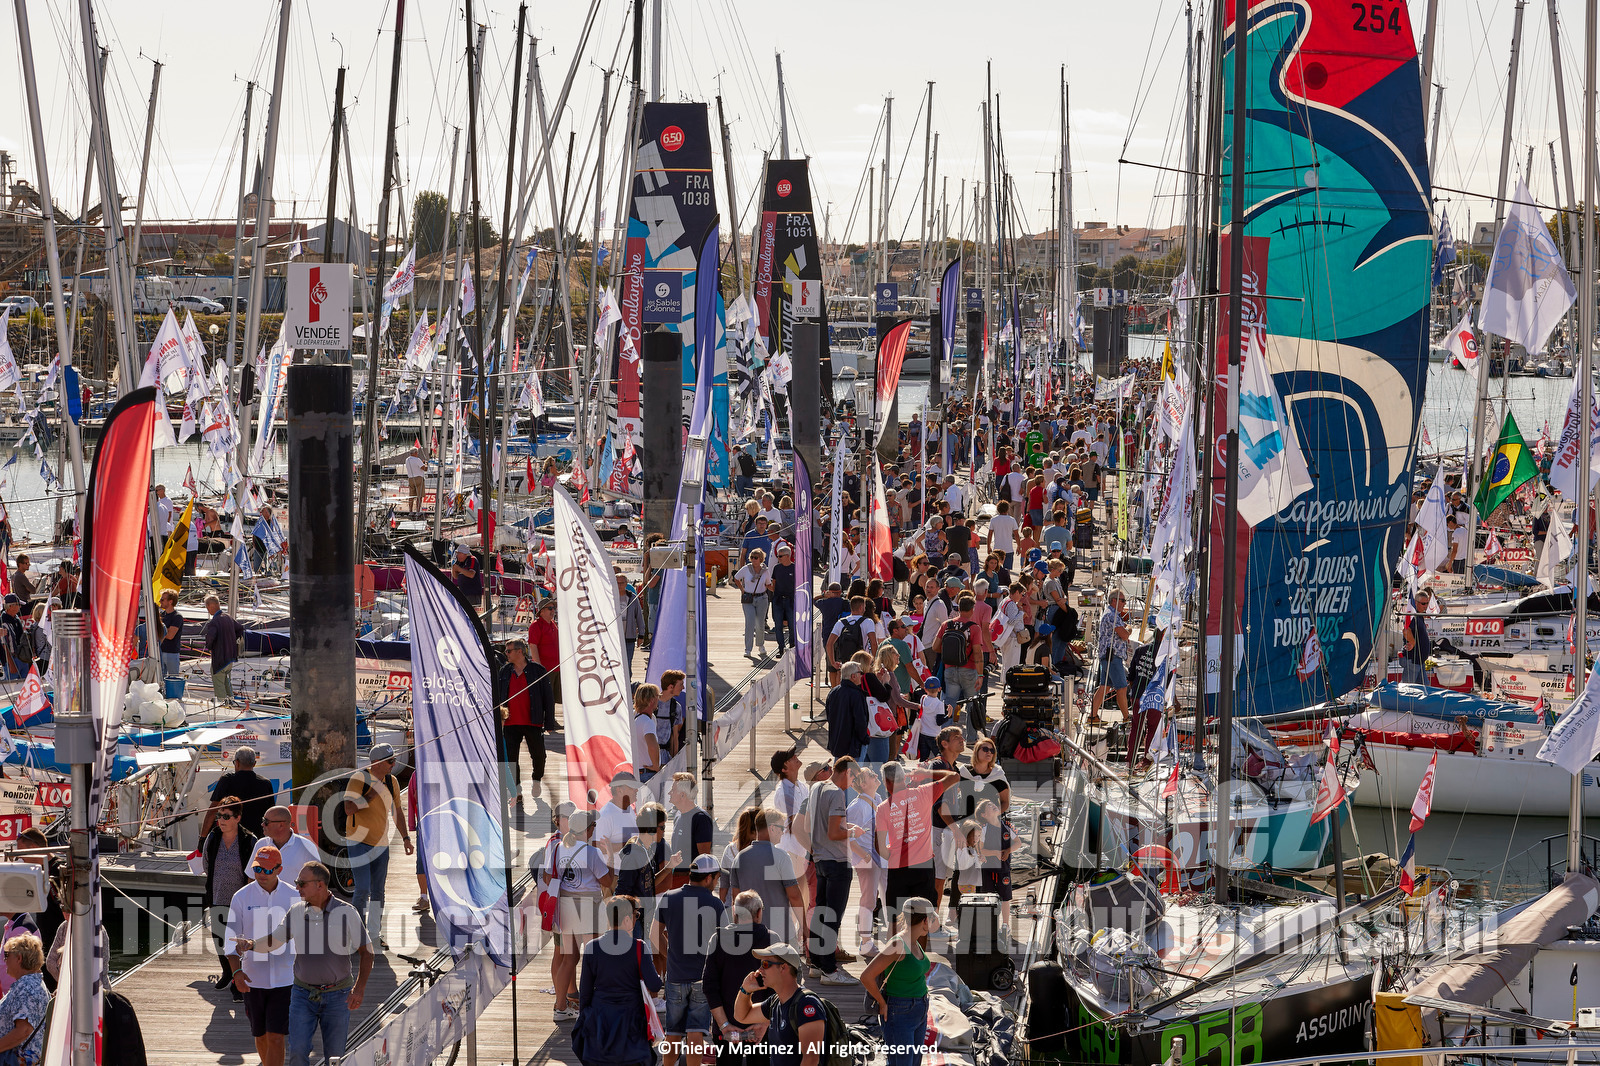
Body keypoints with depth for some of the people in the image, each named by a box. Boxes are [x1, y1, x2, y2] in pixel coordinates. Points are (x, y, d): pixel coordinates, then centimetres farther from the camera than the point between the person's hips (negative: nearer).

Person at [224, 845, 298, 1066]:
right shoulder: (242, 897, -3)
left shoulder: (293, 897, -2)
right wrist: (236, 971, -17)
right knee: (261, 1037, 14)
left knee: (276, 1038, -9)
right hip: (253, 979, 1)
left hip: (285, 979, -1)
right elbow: (231, 939, -2)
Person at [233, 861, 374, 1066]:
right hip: (303, 994, 2)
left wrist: (359, 988, -12)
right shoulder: (296, 911, 1)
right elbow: (273, 940, 10)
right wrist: (251, 944, -11)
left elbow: (366, 951, -3)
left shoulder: (347, 912, -7)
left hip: (337, 995, -2)